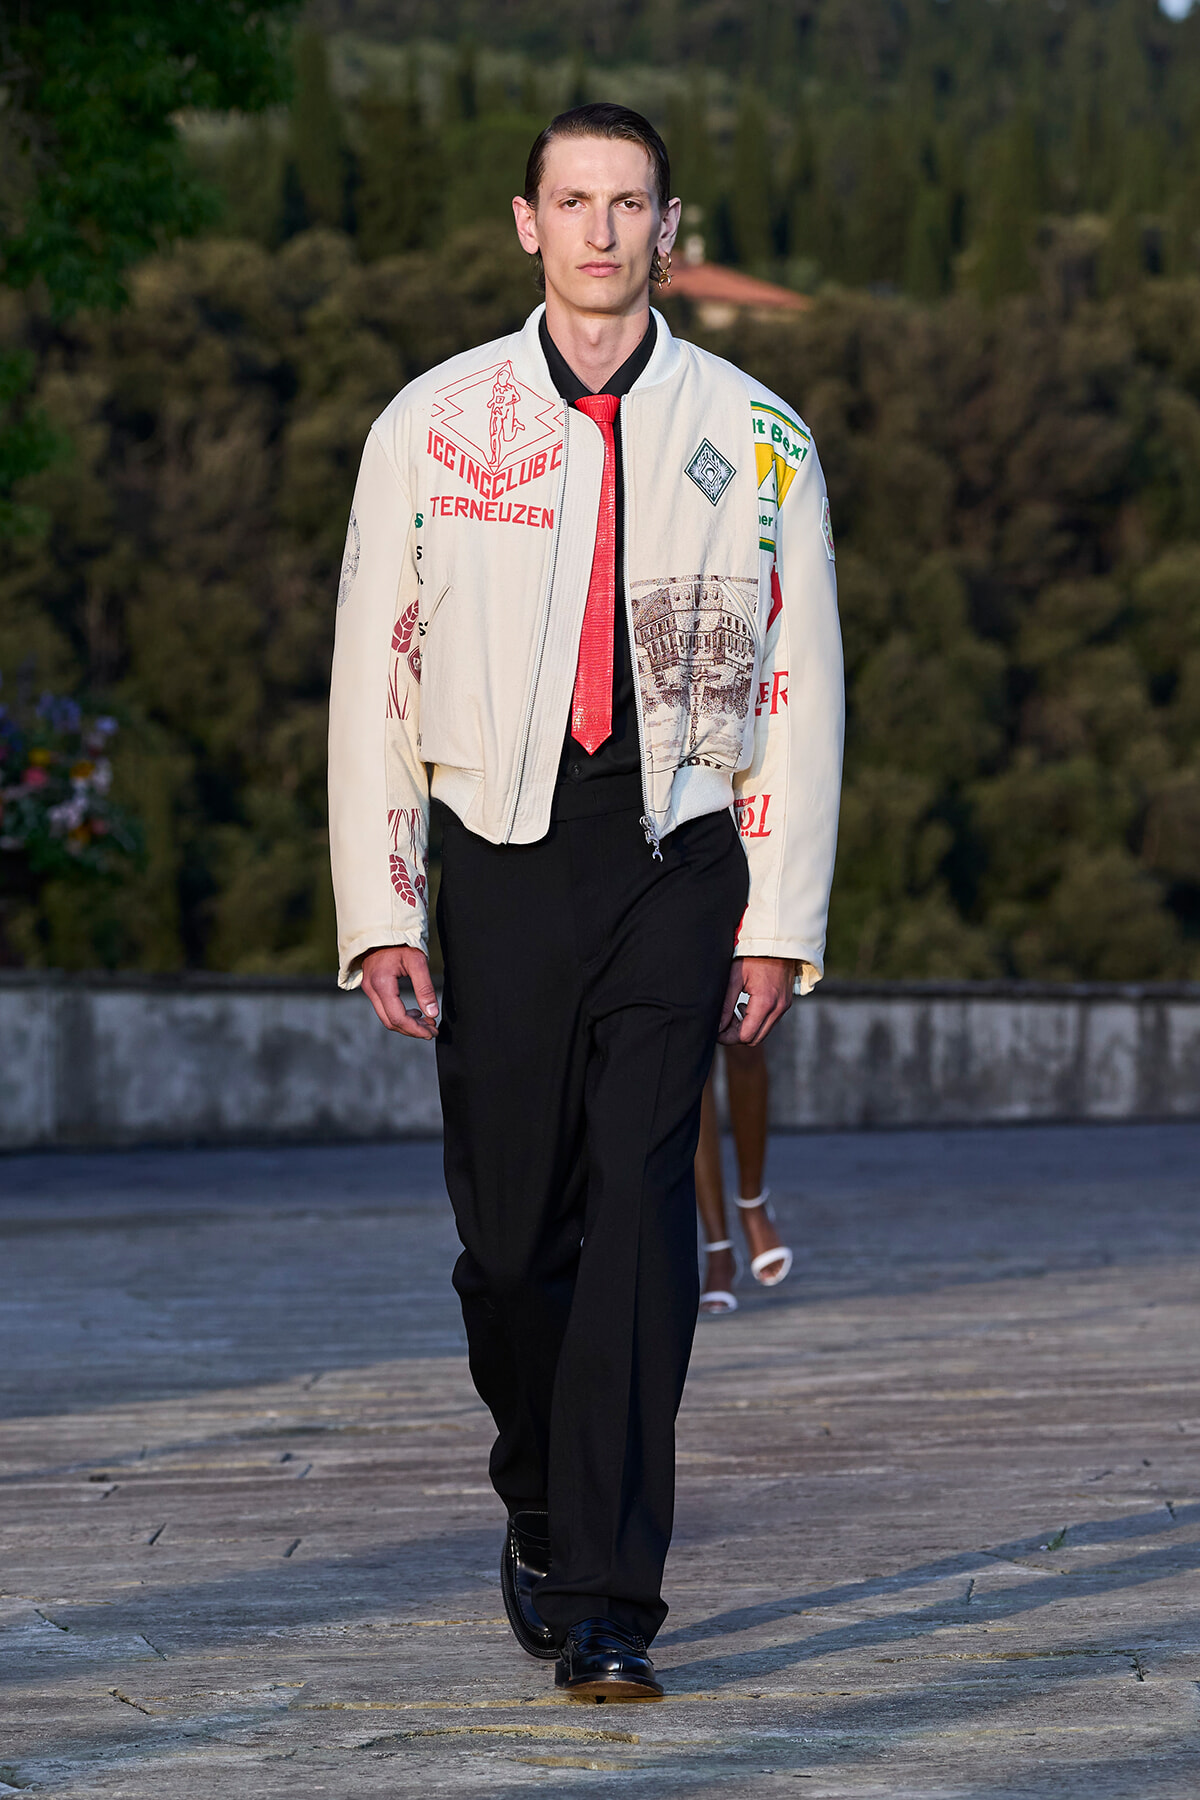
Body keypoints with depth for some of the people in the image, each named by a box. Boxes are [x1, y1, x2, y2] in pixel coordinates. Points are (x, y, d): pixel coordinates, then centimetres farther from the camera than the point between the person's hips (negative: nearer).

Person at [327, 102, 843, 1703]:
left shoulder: (755, 442, 5)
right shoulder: (431, 429, 5)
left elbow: (800, 689, 6)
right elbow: (373, 683, 5)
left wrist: (778, 922, 1)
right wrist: (379, 915, -1)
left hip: (679, 863, -1)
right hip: (503, 863, 1)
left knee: (640, 1217, -11)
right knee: (511, 1230, 4)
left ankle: (605, 1604, -8)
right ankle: (543, 1516, 30)